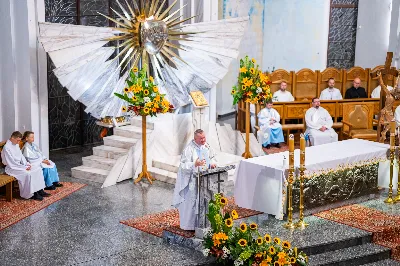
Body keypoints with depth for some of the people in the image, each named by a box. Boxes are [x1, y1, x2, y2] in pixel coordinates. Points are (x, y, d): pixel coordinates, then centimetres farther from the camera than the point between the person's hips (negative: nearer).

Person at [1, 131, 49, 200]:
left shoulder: (16, 145, 8)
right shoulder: (6, 148, -19)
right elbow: (11, 163, -22)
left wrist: (26, 164, 0)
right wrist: (24, 167, -20)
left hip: (20, 165, 9)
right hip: (12, 168, -9)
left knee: (38, 169, -5)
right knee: (27, 174, -32)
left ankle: (39, 190, -5)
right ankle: (30, 194, -19)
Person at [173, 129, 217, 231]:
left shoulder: (206, 146, 4)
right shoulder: (189, 149, -18)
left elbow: (212, 156, 19)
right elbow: (184, 165, -22)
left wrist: (212, 163, -3)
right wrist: (195, 164, -37)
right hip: (192, 180, -7)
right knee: (191, 201, -2)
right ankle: (188, 225, 9)